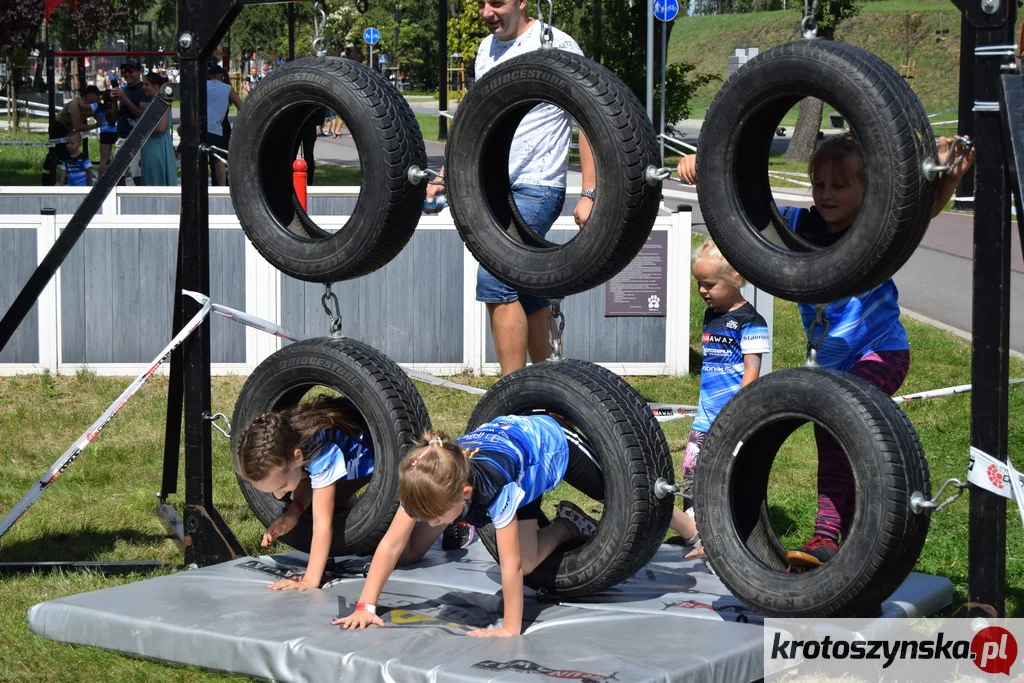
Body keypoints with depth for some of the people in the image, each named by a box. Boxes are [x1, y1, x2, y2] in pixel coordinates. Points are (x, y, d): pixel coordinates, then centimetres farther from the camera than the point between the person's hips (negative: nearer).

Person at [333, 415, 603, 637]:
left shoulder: (495, 485, -49)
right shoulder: (426, 485, -34)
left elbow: (511, 565, -44)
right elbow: (392, 544, -30)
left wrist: (510, 629, -43)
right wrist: (366, 607, -35)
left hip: (550, 440, -4)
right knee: (527, 560, -1)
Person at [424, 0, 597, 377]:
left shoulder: (556, 46, -9)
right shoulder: (487, 49, 14)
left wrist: (589, 194, -17)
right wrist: (442, 179, 15)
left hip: (535, 189, -8)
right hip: (494, 188, 8)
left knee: (495, 283, -18)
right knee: (525, 294, 11)